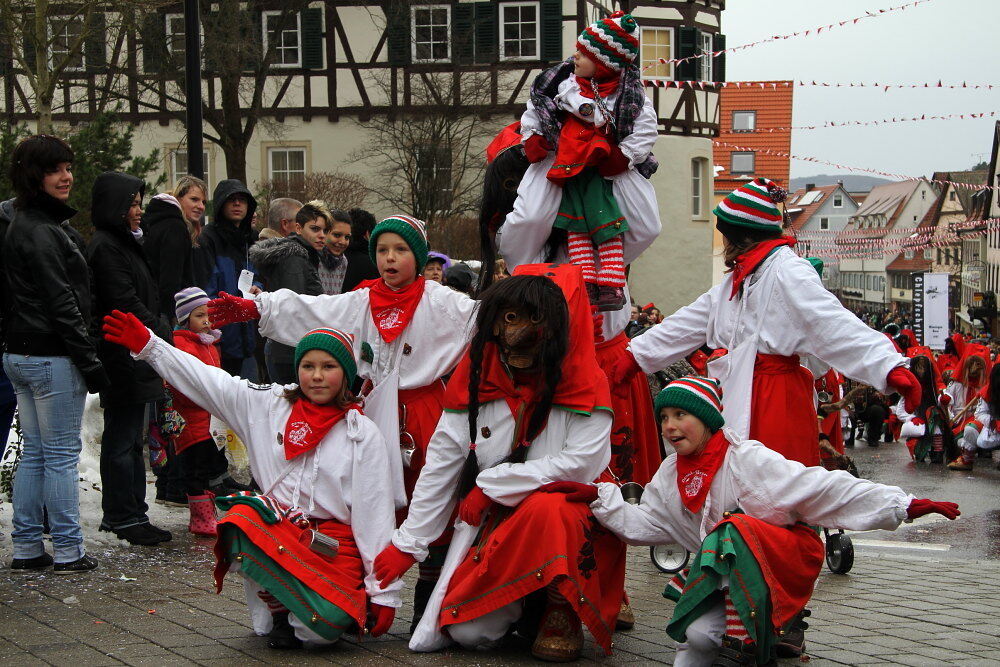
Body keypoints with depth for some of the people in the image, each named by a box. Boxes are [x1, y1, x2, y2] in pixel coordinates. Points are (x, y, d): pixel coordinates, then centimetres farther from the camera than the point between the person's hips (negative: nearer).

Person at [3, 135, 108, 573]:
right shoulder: (41, 233, -16)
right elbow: (61, 303, -19)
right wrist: (89, 360, -16)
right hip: (51, 357, -10)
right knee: (62, 454, -3)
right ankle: (67, 551, 3)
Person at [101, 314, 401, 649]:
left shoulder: (364, 434, -1)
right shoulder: (268, 405, 7)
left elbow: (375, 513, -3)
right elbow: (205, 380, 7)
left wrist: (384, 592, -4)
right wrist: (147, 344, -2)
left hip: (335, 545, -3)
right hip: (275, 529, 3)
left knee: (323, 628, -30)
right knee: (240, 520, -31)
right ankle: (276, 609, -6)